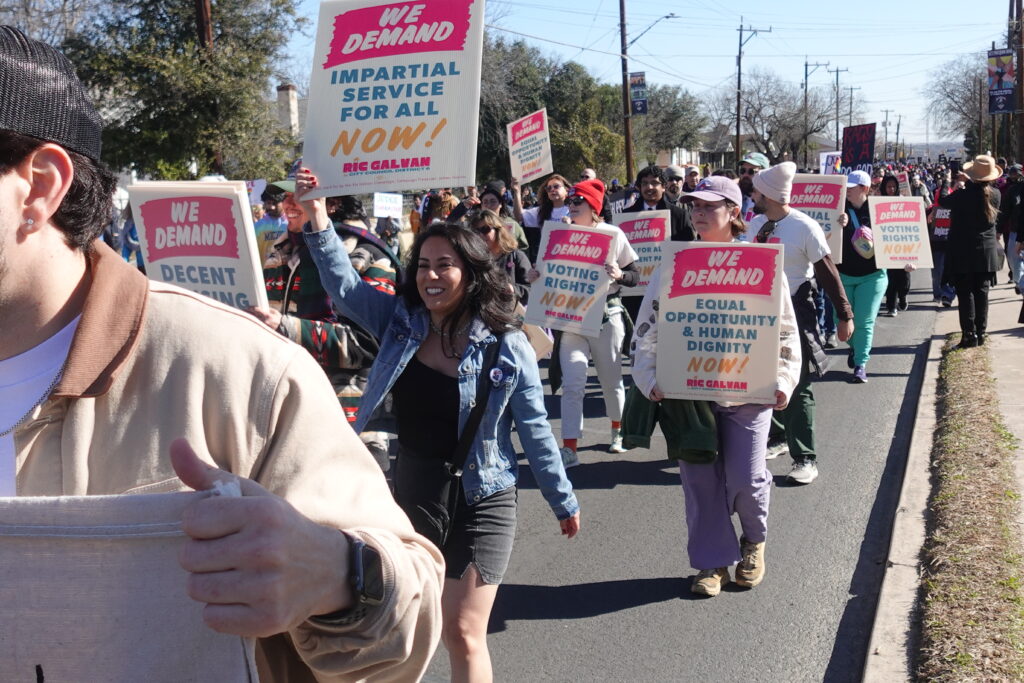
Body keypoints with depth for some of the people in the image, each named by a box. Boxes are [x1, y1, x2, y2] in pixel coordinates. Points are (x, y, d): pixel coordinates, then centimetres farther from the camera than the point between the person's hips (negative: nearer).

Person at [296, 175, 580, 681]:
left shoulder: (506, 347, -10)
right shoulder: (399, 323, -1)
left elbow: (534, 430, -4)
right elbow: (343, 284, -10)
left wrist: (563, 501, 3)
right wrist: (318, 219, -24)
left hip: (480, 506, -4)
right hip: (410, 496, 4)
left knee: (463, 637, 1)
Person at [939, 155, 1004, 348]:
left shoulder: (962, 195, -18)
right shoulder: (995, 194, -4)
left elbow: (942, 201, 0)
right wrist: (970, 183, 21)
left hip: (963, 253, -4)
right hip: (986, 252, 4)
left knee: (965, 294, -1)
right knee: (981, 293, 12)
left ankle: (969, 335, -3)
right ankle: (981, 333, 17)